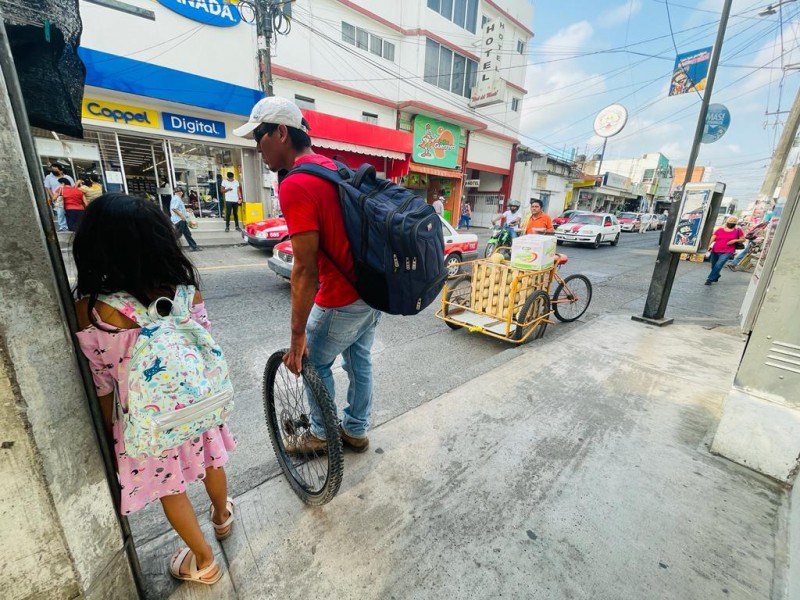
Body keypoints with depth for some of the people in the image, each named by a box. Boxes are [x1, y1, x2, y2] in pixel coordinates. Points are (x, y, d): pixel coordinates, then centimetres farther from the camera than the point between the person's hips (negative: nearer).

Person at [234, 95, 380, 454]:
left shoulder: (295, 186, -18)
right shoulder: (335, 169, 10)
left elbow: (305, 269, -22)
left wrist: (297, 336, -15)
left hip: (343, 298, -8)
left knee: (315, 364, 14)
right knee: (359, 360, 20)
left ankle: (319, 435, 35)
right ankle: (356, 431, 40)